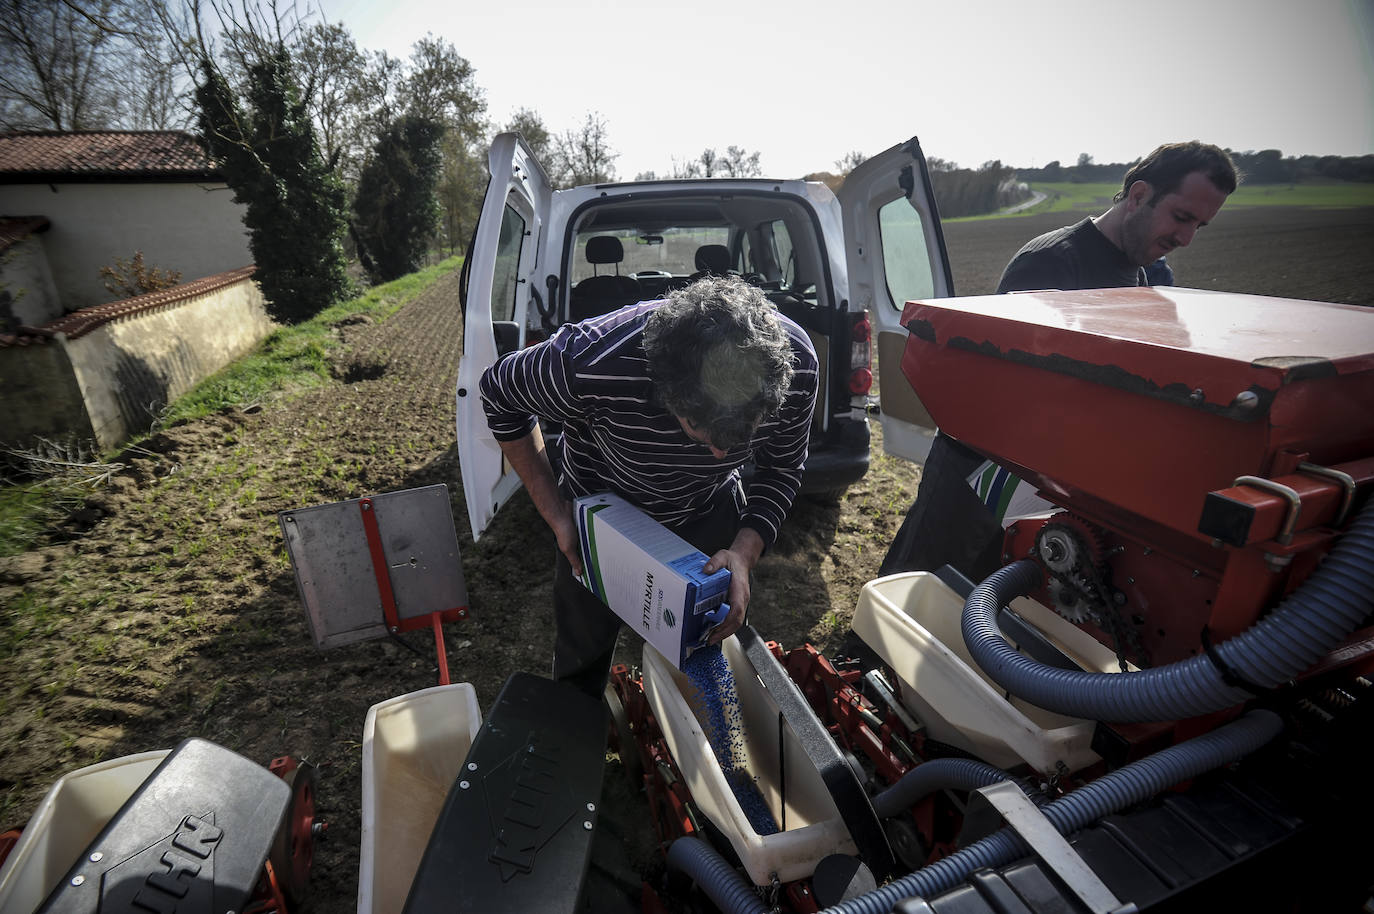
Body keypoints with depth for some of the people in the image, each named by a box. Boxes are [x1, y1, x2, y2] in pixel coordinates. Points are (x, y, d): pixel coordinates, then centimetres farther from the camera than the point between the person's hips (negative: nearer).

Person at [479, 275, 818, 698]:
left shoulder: (796, 362, -30)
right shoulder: (590, 364, -40)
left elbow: (782, 469, -10)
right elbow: (499, 393, -16)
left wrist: (745, 551, -27)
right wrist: (556, 515, -17)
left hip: (711, 514, 2)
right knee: (582, 668, 16)